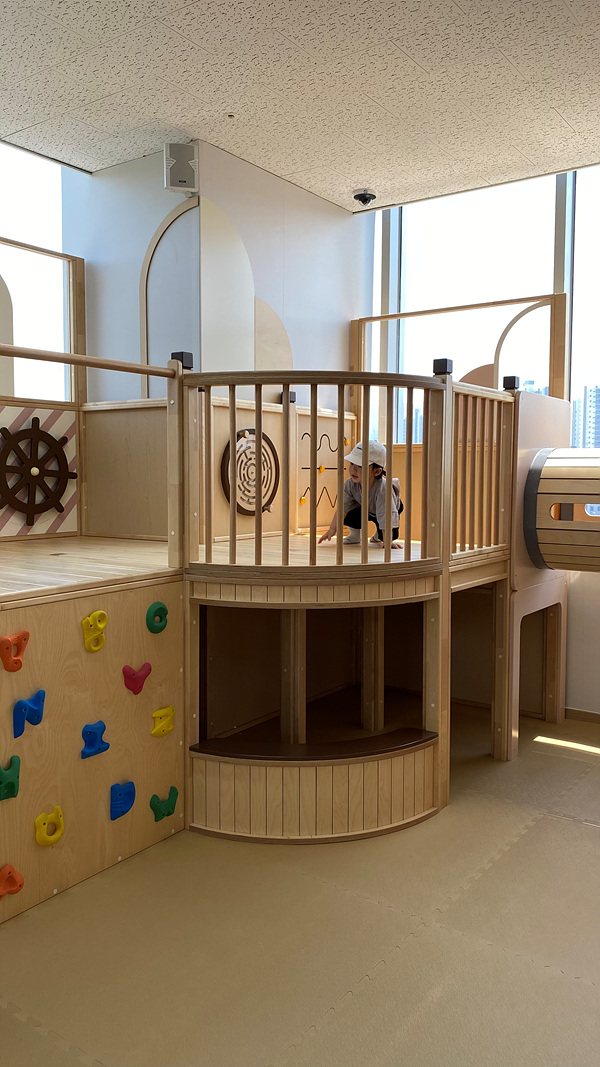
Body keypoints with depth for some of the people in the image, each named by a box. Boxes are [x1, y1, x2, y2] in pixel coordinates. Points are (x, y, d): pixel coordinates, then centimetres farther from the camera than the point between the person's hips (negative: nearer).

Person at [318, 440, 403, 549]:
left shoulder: (383, 489, -45)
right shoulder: (350, 484, -30)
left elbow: (386, 517, -46)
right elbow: (343, 507, -22)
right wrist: (332, 529, -26)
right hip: (365, 509, 3)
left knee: (391, 535, -24)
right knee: (346, 516, -21)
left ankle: (378, 535, 14)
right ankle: (355, 534, 11)